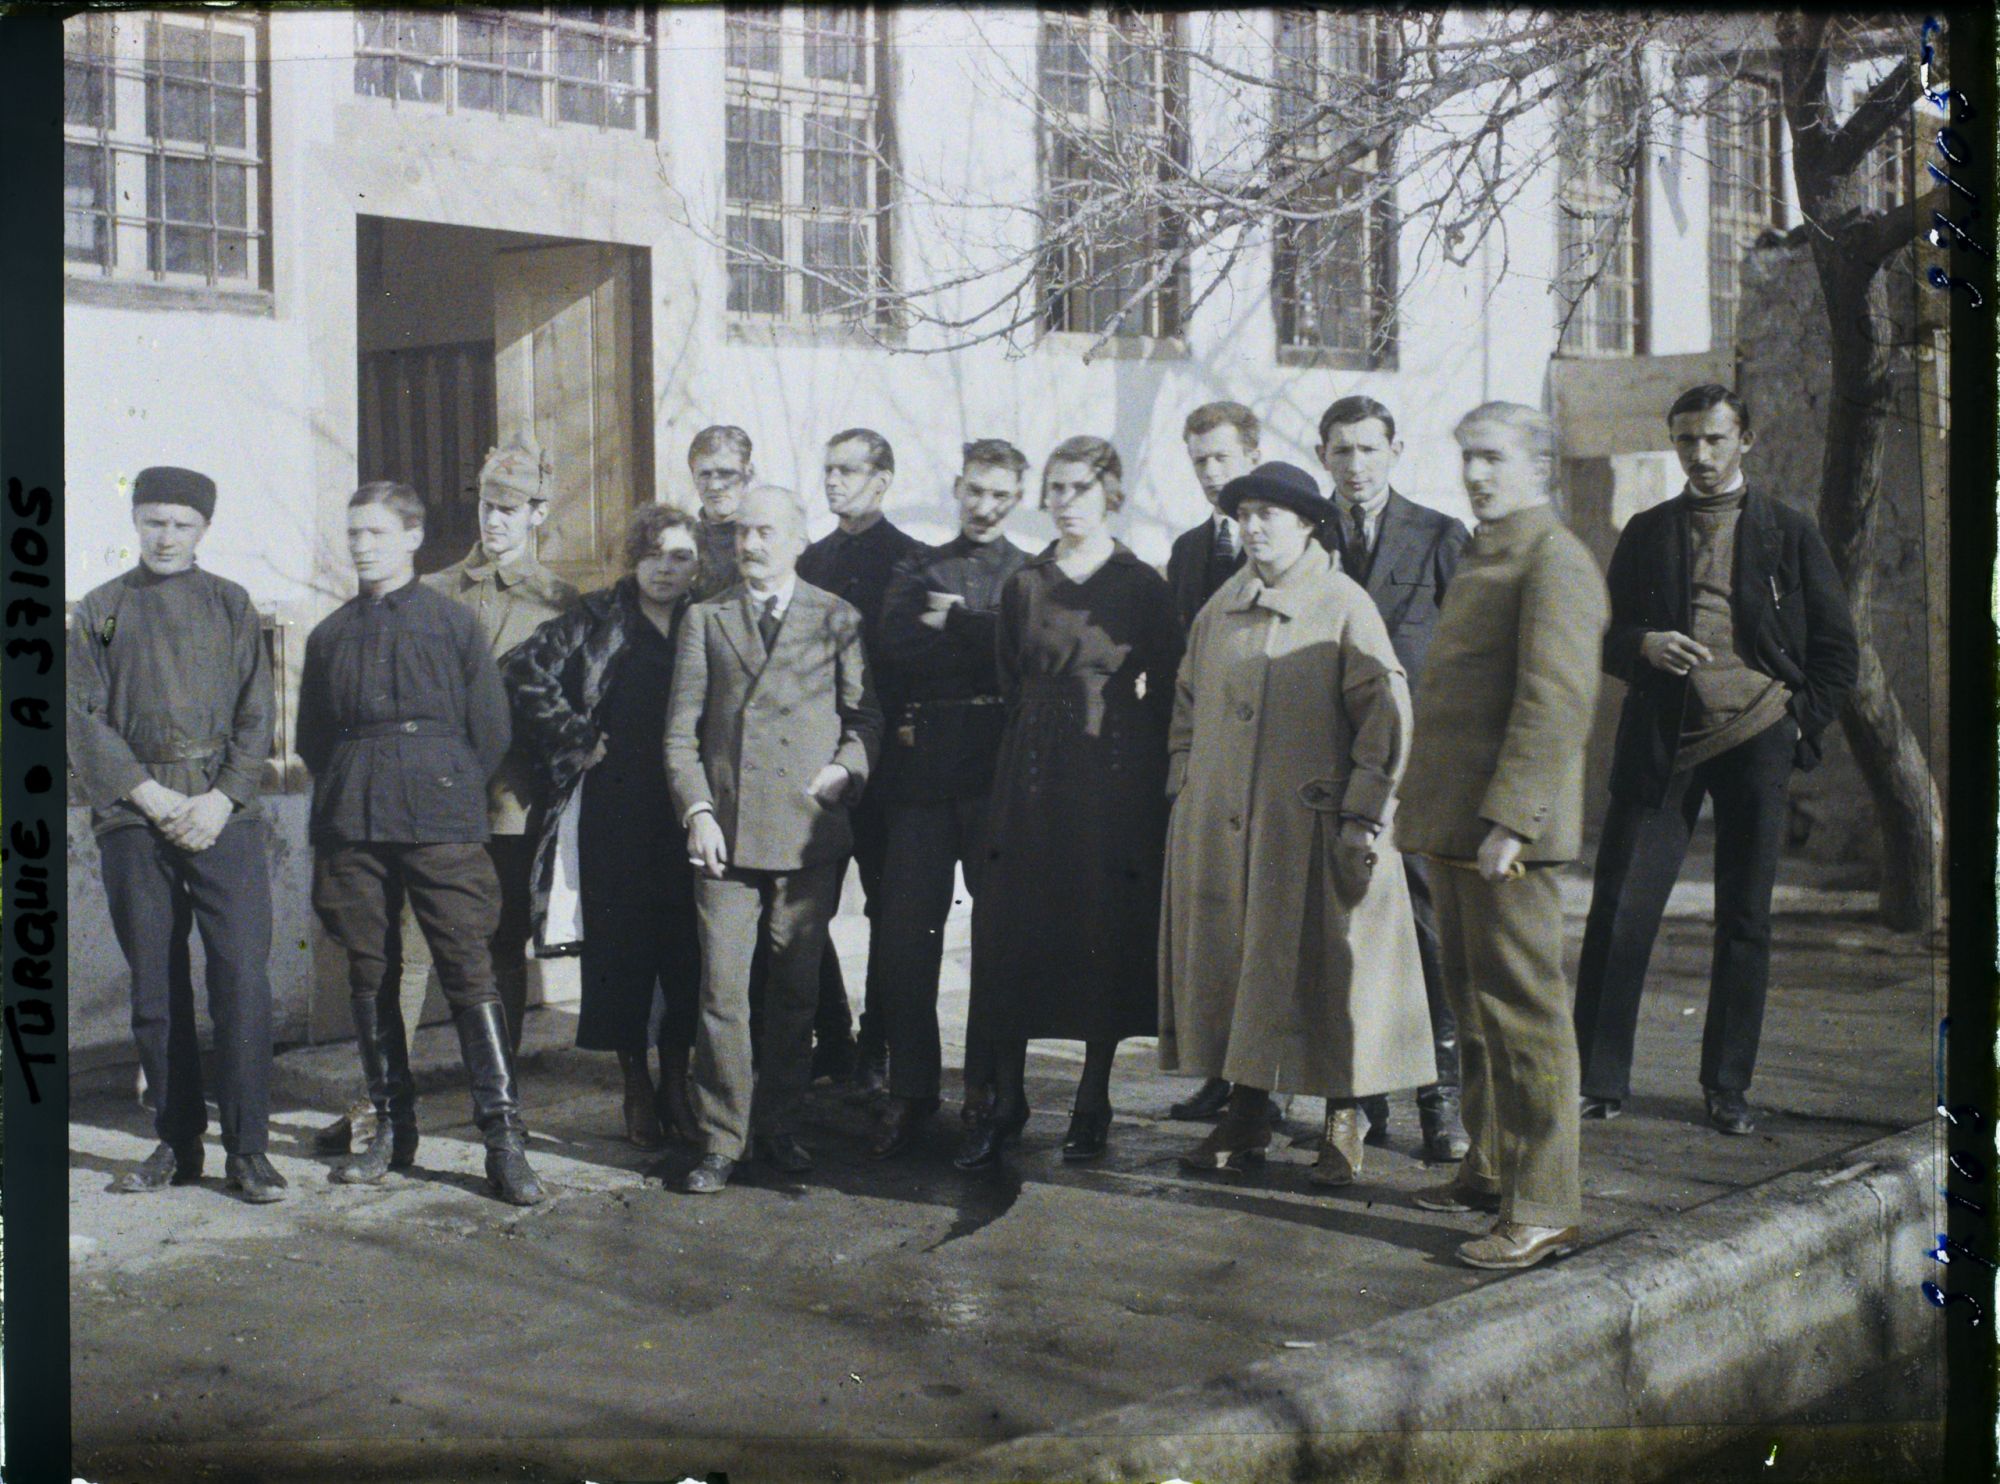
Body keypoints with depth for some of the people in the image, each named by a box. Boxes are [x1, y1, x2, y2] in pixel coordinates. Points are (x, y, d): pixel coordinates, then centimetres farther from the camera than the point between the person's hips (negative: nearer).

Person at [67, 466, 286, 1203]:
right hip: (133, 822, 1)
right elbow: (84, 720, 3)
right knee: (155, 988, 4)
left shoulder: (232, 605, 10)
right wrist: (151, 797, -8)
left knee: (242, 980, -7)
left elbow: (257, 717, 6)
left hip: (226, 818, -1)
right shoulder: (101, 610, 10)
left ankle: (248, 1149, -2)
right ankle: (177, 1143, 14)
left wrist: (220, 801, -8)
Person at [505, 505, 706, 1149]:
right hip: (615, 813, -1)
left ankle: (676, 1083, 13)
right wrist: (577, 742, -3)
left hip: (688, 812, 2)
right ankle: (637, 1089, 12)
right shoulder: (596, 622, 4)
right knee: (620, 947, 1)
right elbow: (526, 673, -1)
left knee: (686, 948, 1)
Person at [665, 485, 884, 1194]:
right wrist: (697, 810, -5)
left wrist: (846, 768, -10)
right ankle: (720, 1141, 4)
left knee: (796, 989, 7)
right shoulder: (705, 619, 11)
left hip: (810, 832, 0)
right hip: (726, 831, 0)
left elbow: (865, 715, 9)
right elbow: (681, 731, 7)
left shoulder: (838, 619, 9)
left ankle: (779, 1128, 20)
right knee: (722, 990, -4)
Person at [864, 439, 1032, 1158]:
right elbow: (898, 648, -2)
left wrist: (953, 622, -4)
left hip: (1000, 767, -1)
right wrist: (988, 640, -6)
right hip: (925, 765, 1)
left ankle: (991, 1084, 15)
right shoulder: (917, 570, 15)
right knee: (904, 934, -2)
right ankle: (910, 1090, 7)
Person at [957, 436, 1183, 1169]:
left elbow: (1165, 693, 0)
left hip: (1115, 778, -2)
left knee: (1108, 937, 1)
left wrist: (1152, 790, -5)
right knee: (1011, 934, 0)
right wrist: (1023, 761, 8)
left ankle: (1093, 1101, 14)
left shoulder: (1143, 587, 0)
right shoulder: (1024, 585, 8)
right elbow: (1011, 687, 14)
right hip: (1032, 778, 3)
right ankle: (1006, 1100, 9)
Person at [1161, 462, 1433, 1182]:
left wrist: (1362, 816, -12)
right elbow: (1188, 706, 21)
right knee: (1229, 969, 8)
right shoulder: (1220, 610, 12)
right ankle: (1246, 1117, 19)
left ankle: (1341, 1123, 12)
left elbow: (1386, 716, -8)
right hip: (1218, 830, 5)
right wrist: (1184, 791, 11)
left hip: (1311, 827, -5)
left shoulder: (1345, 606, -4)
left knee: (1323, 974, 0)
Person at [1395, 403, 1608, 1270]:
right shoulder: (1484, 556, 21)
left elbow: (1557, 701, -20)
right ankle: (1490, 1168, 29)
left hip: (1505, 832, -10)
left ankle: (1542, 1209, -3)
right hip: (1455, 825, 10)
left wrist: (1507, 819, -24)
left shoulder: (1554, 560, -11)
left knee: (1523, 1012, -7)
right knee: (1474, 1006, 17)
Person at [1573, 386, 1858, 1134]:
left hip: (1753, 741, 0)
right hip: (1659, 744, 1)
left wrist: (1799, 723, -1)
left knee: (1745, 921, 5)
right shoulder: (1647, 532, 12)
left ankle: (1727, 1087, 16)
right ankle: (1600, 1080, 3)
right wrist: (1644, 645, -10)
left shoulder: (1789, 532, 9)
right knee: (1618, 913, -6)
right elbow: (1607, 637, 11)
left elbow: (1837, 649, 10)